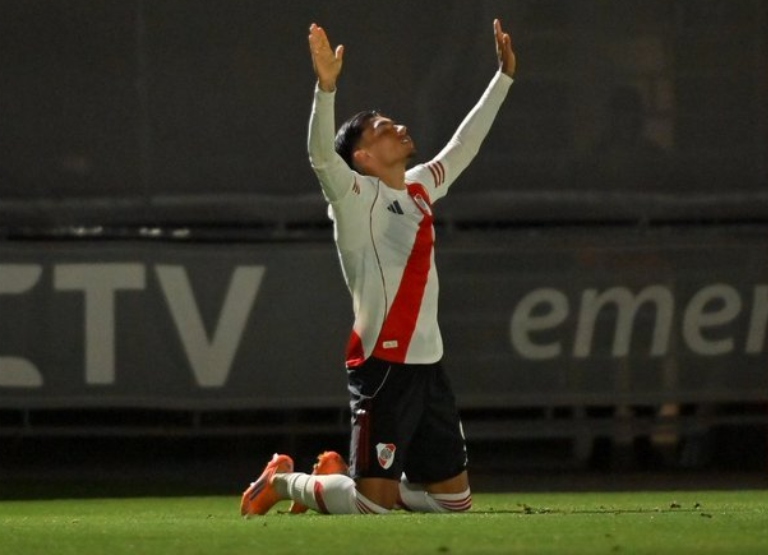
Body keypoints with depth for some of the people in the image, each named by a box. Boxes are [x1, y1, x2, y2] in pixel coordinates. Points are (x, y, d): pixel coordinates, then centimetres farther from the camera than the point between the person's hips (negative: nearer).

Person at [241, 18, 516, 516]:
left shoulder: (420, 188, 15)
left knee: (454, 497, 11)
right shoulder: (356, 196, -6)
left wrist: (504, 76, 30)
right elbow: (322, 156, -25)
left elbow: (464, 144, 28)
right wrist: (326, 88, -38)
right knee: (375, 503, -11)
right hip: (382, 367, -8)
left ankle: (340, 473, 27)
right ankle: (284, 480, 14)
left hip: (428, 364, 8)